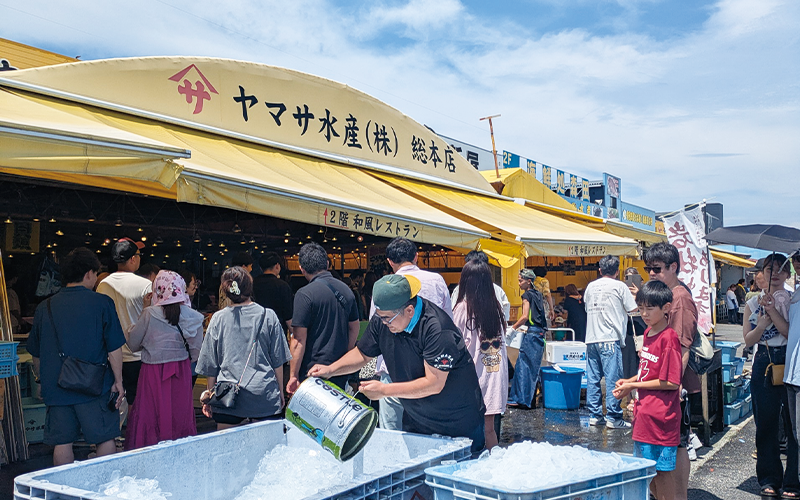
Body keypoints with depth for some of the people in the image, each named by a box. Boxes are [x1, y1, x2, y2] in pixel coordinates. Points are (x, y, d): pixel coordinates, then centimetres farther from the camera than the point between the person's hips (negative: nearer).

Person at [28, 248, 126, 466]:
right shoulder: (102, 303, -7)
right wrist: (118, 382, 0)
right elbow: (114, 348, -8)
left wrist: (43, 381, 28)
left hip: (56, 388, 4)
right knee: (105, 439, 6)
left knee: (62, 442, 10)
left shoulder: (44, 308, 5)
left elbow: (36, 353, 13)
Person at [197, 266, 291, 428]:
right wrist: (280, 393, 15)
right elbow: (278, 361, 4)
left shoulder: (218, 319, 0)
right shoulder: (268, 316, -1)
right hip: (265, 397, 0)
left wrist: (209, 397, 18)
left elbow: (210, 365, 6)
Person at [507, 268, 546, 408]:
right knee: (534, 366, 11)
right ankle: (531, 398, 14)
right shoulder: (538, 295, 18)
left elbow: (525, 316, -15)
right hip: (540, 332, 8)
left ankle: (522, 399, -9)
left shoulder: (527, 295, -6)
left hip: (531, 333, -8)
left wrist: (513, 328, -7)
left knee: (523, 365, -7)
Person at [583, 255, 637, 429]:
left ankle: (594, 415, 12)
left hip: (591, 338, 5)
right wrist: (635, 295, 21)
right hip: (610, 338, -5)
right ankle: (613, 418, -1)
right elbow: (632, 309, 3)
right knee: (613, 378, -2)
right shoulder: (619, 286, -2)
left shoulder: (590, 286, 12)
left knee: (593, 378, 8)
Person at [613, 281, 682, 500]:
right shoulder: (648, 333, 10)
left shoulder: (669, 338, -17)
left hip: (660, 414, -9)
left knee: (662, 469, 2)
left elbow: (671, 382, -19)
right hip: (644, 412, 9)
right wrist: (629, 381, 4)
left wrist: (633, 386, -14)